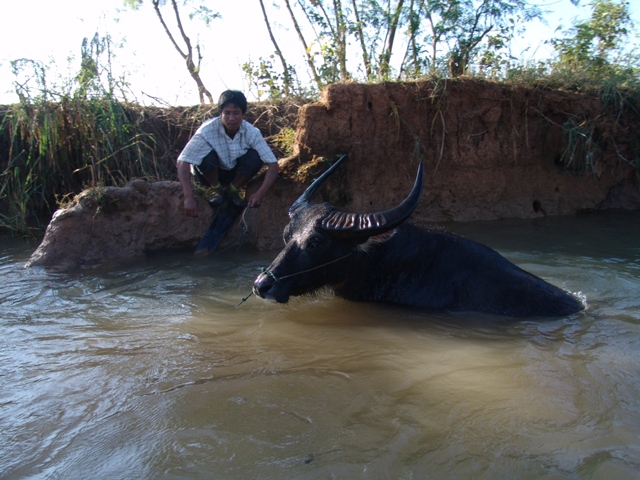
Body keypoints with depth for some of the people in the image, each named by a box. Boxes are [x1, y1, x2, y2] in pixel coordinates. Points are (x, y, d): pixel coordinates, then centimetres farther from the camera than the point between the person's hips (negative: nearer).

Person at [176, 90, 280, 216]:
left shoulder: (251, 132, -24)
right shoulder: (207, 130, -31)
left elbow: (273, 163, -25)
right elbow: (183, 162, -35)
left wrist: (260, 193, -40)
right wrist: (188, 197, -46)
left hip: (235, 174, 2)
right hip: (210, 174, -2)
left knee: (255, 156, -27)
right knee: (206, 155, -34)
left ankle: (233, 190, -1)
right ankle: (216, 189, -4)